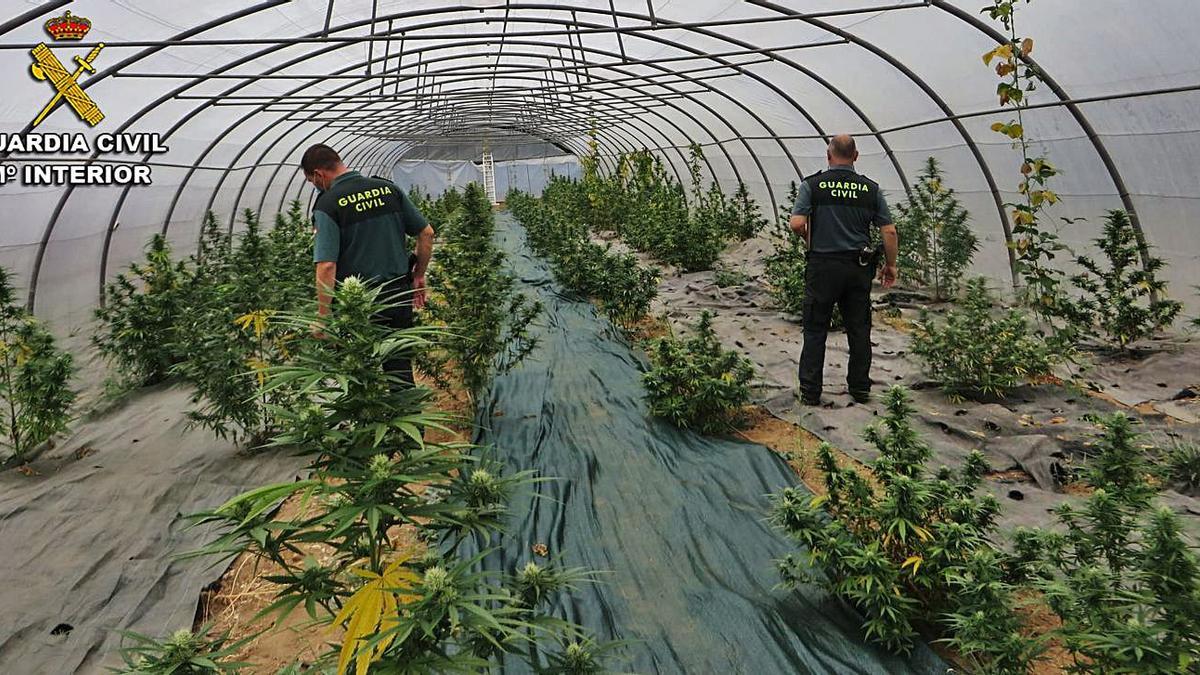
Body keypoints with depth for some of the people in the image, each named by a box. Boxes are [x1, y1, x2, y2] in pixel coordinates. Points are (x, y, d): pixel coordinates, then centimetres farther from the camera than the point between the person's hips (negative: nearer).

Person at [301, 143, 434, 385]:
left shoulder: (328, 204, -11)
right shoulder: (388, 188, 4)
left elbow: (326, 266, -19)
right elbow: (426, 233, 8)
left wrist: (323, 317, -13)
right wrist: (418, 276, 17)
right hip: (399, 295, 5)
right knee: (400, 369, 15)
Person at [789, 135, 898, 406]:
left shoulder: (812, 185, -4)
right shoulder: (871, 188, 3)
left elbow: (797, 224, -13)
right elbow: (889, 232, 1)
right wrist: (891, 265, 13)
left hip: (823, 265, -2)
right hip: (859, 267, 2)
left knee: (815, 330, 6)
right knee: (859, 329, 13)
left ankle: (810, 391, 8)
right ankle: (860, 389, 21)